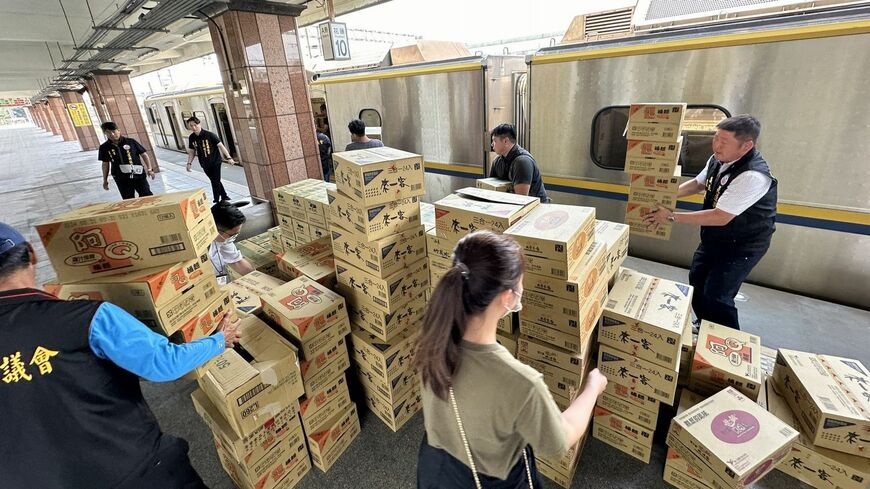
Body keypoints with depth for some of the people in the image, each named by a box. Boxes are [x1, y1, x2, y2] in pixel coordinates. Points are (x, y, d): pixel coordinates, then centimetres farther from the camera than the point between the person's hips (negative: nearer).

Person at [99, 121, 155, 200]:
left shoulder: (131, 142, -2)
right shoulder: (104, 147, 3)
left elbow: (144, 154, 4)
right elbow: (105, 164, 12)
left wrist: (149, 169, -5)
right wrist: (105, 179, 14)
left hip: (138, 175, -1)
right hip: (122, 179, 1)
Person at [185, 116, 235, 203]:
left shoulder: (210, 135, -14)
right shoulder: (191, 138, 0)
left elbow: (220, 145, -13)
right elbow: (191, 151, 10)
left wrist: (229, 157, -20)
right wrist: (189, 163, 1)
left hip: (215, 161, -5)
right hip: (205, 164, 5)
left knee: (215, 181, -4)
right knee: (215, 181, 15)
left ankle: (217, 200, 8)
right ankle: (224, 197, 31)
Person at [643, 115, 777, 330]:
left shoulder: (753, 176, -32)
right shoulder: (718, 159, -7)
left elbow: (720, 217, -32)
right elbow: (697, 184, 11)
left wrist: (672, 216, -30)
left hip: (743, 245, -8)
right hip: (715, 237, 9)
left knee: (716, 296, -8)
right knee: (696, 281, 18)